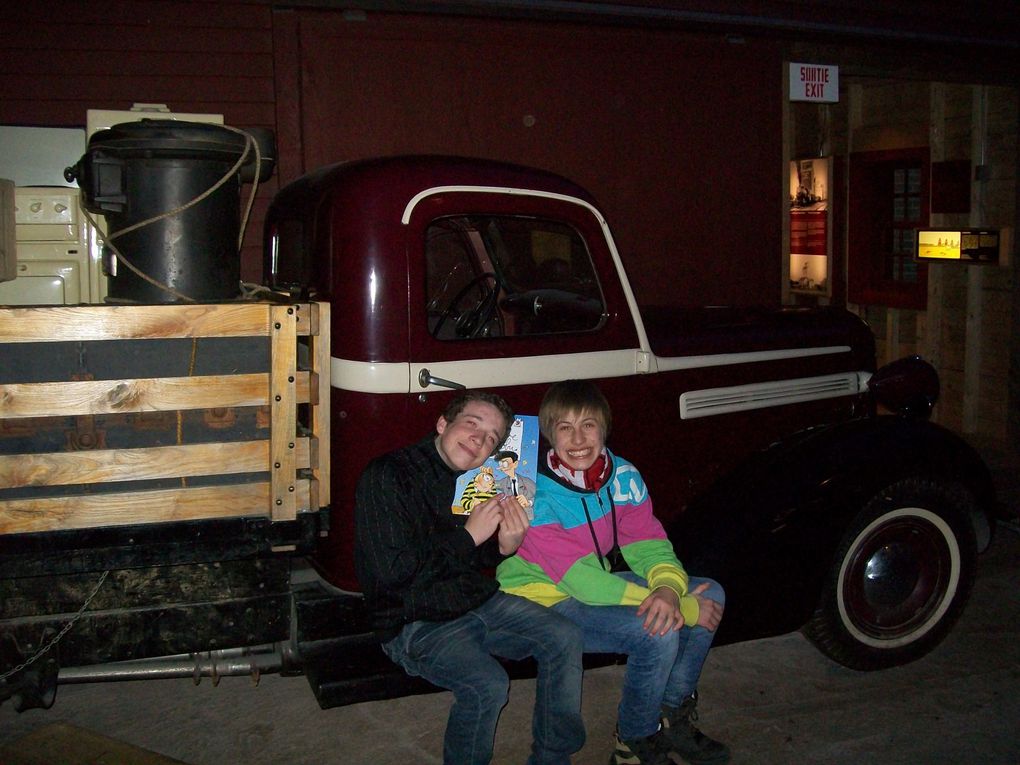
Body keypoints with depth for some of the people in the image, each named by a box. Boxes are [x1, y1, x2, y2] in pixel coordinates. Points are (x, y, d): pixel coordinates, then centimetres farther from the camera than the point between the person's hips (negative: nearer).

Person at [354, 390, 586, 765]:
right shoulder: (386, 476, -16)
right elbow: (391, 572, -23)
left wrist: (504, 545, -8)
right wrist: (468, 536, -19)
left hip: (478, 603, 8)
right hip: (413, 621, -7)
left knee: (564, 637, -7)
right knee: (488, 684, -29)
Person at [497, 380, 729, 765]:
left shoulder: (623, 476, -5)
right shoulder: (537, 496, -26)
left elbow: (648, 545, -5)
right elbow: (583, 581, -28)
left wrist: (669, 588, -32)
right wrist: (683, 609, -28)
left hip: (596, 584, 8)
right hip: (543, 602, -7)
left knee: (710, 595, -1)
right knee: (657, 632, -28)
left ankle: (672, 716, 14)